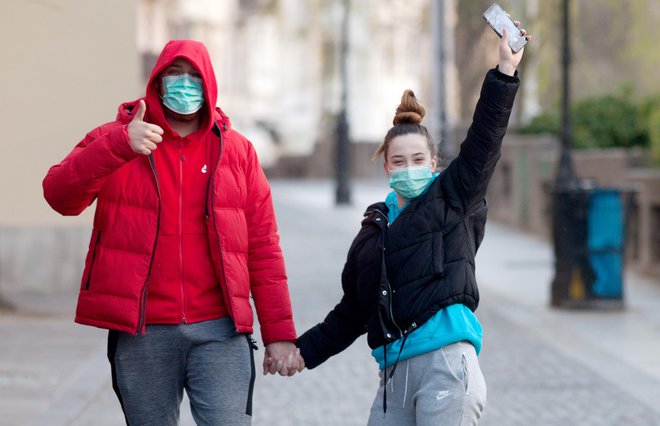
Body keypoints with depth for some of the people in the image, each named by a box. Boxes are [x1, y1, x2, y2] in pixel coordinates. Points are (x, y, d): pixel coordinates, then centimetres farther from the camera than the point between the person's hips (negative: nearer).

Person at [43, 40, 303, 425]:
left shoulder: (236, 151, 10)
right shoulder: (114, 140, 5)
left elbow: (263, 249, 8)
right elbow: (60, 196, -13)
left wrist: (280, 335, 3)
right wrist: (120, 146, -27)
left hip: (219, 331, 0)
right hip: (141, 333, 0)